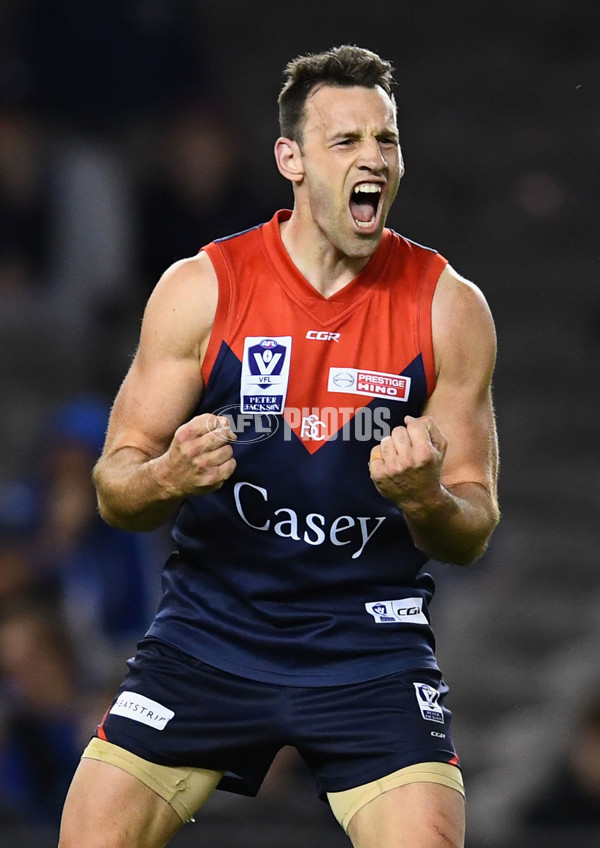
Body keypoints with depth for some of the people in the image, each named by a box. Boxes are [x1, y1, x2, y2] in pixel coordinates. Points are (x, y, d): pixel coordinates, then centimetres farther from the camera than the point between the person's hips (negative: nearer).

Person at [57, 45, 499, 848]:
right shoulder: (200, 288, -5)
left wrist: (428, 499, -22)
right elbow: (114, 490, -1)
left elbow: (472, 534, 1)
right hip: (211, 625, 1)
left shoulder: (448, 306, -4)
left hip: (369, 640, 0)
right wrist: (169, 478, -24)